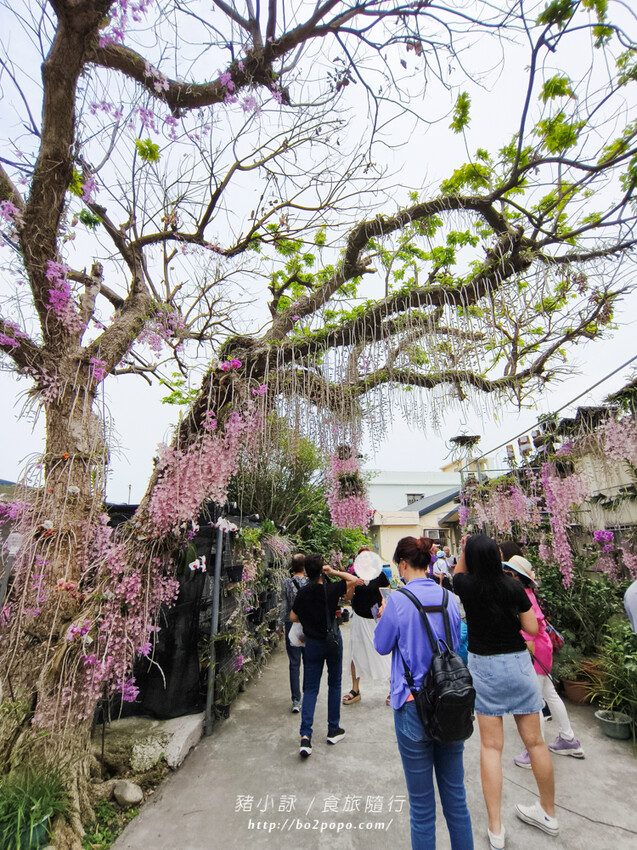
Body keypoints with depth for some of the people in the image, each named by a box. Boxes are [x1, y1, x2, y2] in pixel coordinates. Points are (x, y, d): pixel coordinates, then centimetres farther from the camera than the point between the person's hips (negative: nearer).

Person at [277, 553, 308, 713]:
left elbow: (284, 606, -5)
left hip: (292, 625, 0)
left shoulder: (287, 583, -8)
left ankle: (296, 700, 7)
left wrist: (280, 625, 5)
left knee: (294, 663, 6)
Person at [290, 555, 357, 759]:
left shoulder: (302, 593, -10)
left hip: (312, 643, 1)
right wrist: (334, 571, -7)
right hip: (332, 640, -1)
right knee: (334, 684, 16)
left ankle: (305, 735, -1)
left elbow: (293, 617, -1)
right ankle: (333, 730, 27)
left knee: (310, 688, 9)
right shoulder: (332, 589, -17)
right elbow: (354, 580, -8)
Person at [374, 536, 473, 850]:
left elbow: (382, 646, -5)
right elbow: (456, 644, 12)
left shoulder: (398, 600, -18)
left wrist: (383, 616, 10)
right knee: (455, 795, 21)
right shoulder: (449, 598, -3)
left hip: (414, 707, -4)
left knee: (422, 804, 13)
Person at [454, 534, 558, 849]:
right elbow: (532, 628, -4)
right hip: (518, 663, 2)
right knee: (534, 741, 18)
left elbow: (458, 573, 12)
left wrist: (463, 550, 9)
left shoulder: (467, 586, -13)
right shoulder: (513, 588, -13)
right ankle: (549, 814, 38)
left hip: (483, 667, -1)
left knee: (490, 746, 9)